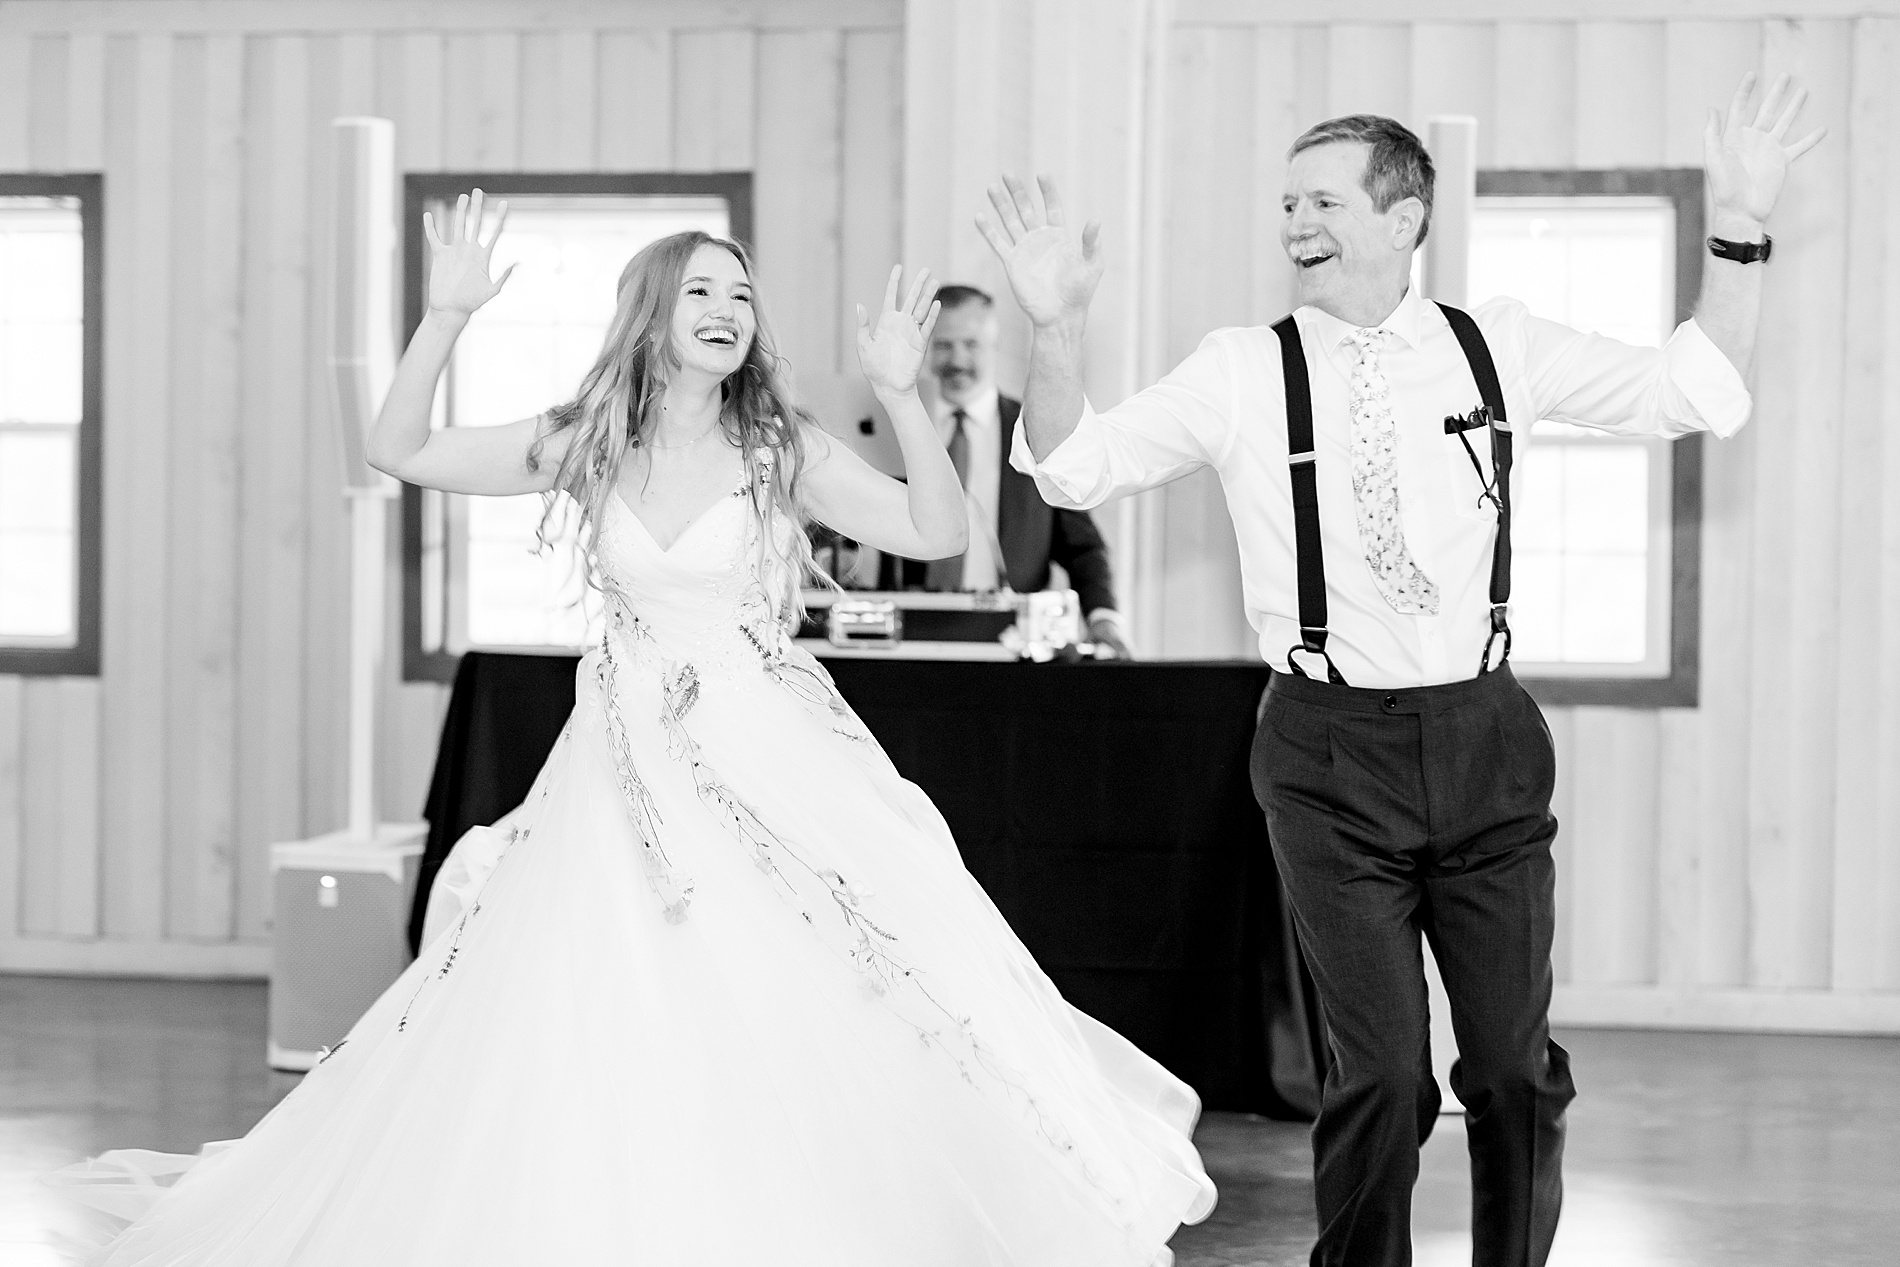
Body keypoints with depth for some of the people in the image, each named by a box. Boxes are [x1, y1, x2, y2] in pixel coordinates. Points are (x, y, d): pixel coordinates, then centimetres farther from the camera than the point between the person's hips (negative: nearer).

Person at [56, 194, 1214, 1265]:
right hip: (631, 769, 2)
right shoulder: (589, 445, 3)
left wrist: (901, 395, -19)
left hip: (771, 765, -2)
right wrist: (446, 318, -5)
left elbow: (938, 532, -8)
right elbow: (403, 452, 6)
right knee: (602, 1036, 1)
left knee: (802, 1029, -6)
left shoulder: (782, 451, -2)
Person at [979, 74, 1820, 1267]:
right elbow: (1074, 465, -4)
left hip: (1483, 735, 2)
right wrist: (1059, 327, -20)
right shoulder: (1246, 373, -1)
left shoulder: (1492, 347, 3)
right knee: (1381, 1071, -5)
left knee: (1516, 1065, 6)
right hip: (1333, 751, -2)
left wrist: (1739, 230, -7)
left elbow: (1698, 395, 3)